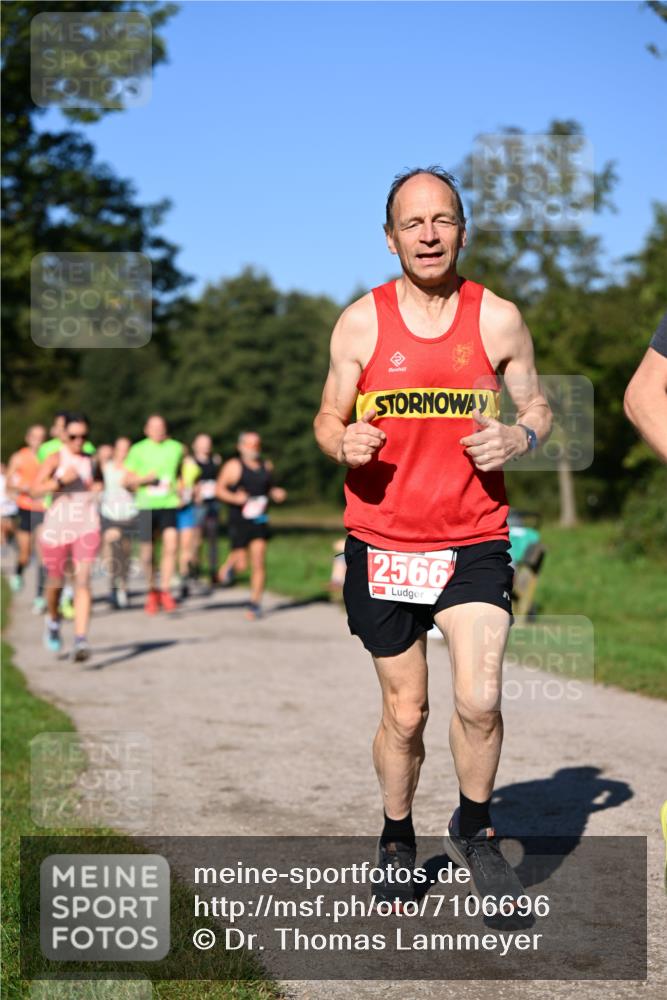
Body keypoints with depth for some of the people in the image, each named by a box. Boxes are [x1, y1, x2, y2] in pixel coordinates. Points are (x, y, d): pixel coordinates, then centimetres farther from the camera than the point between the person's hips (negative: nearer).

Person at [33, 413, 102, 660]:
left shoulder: (91, 461, 7)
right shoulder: (55, 459, -4)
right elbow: (36, 489, -14)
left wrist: (97, 487, 6)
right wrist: (61, 481, -25)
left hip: (86, 527, 1)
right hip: (57, 527, -1)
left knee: (82, 581, -13)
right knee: (55, 581, 15)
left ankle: (81, 640, -20)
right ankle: (53, 621, 46)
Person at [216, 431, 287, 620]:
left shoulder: (266, 466, 11)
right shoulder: (233, 467, -4)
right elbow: (220, 489, -2)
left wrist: (276, 494, 4)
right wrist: (234, 498, -20)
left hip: (259, 521, 3)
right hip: (239, 521, -3)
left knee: (258, 563, -6)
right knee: (242, 565, -2)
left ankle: (255, 604, 2)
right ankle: (229, 564, 36)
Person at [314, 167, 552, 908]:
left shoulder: (498, 320, 1)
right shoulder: (360, 323, 1)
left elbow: (538, 409, 11)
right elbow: (328, 418, 8)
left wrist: (517, 439, -12)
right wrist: (343, 442, -15)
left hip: (474, 541, 0)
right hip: (382, 543, 0)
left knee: (480, 700, -13)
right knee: (404, 712, 7)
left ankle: (473, 832, 14)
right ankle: (396, 840, 32)